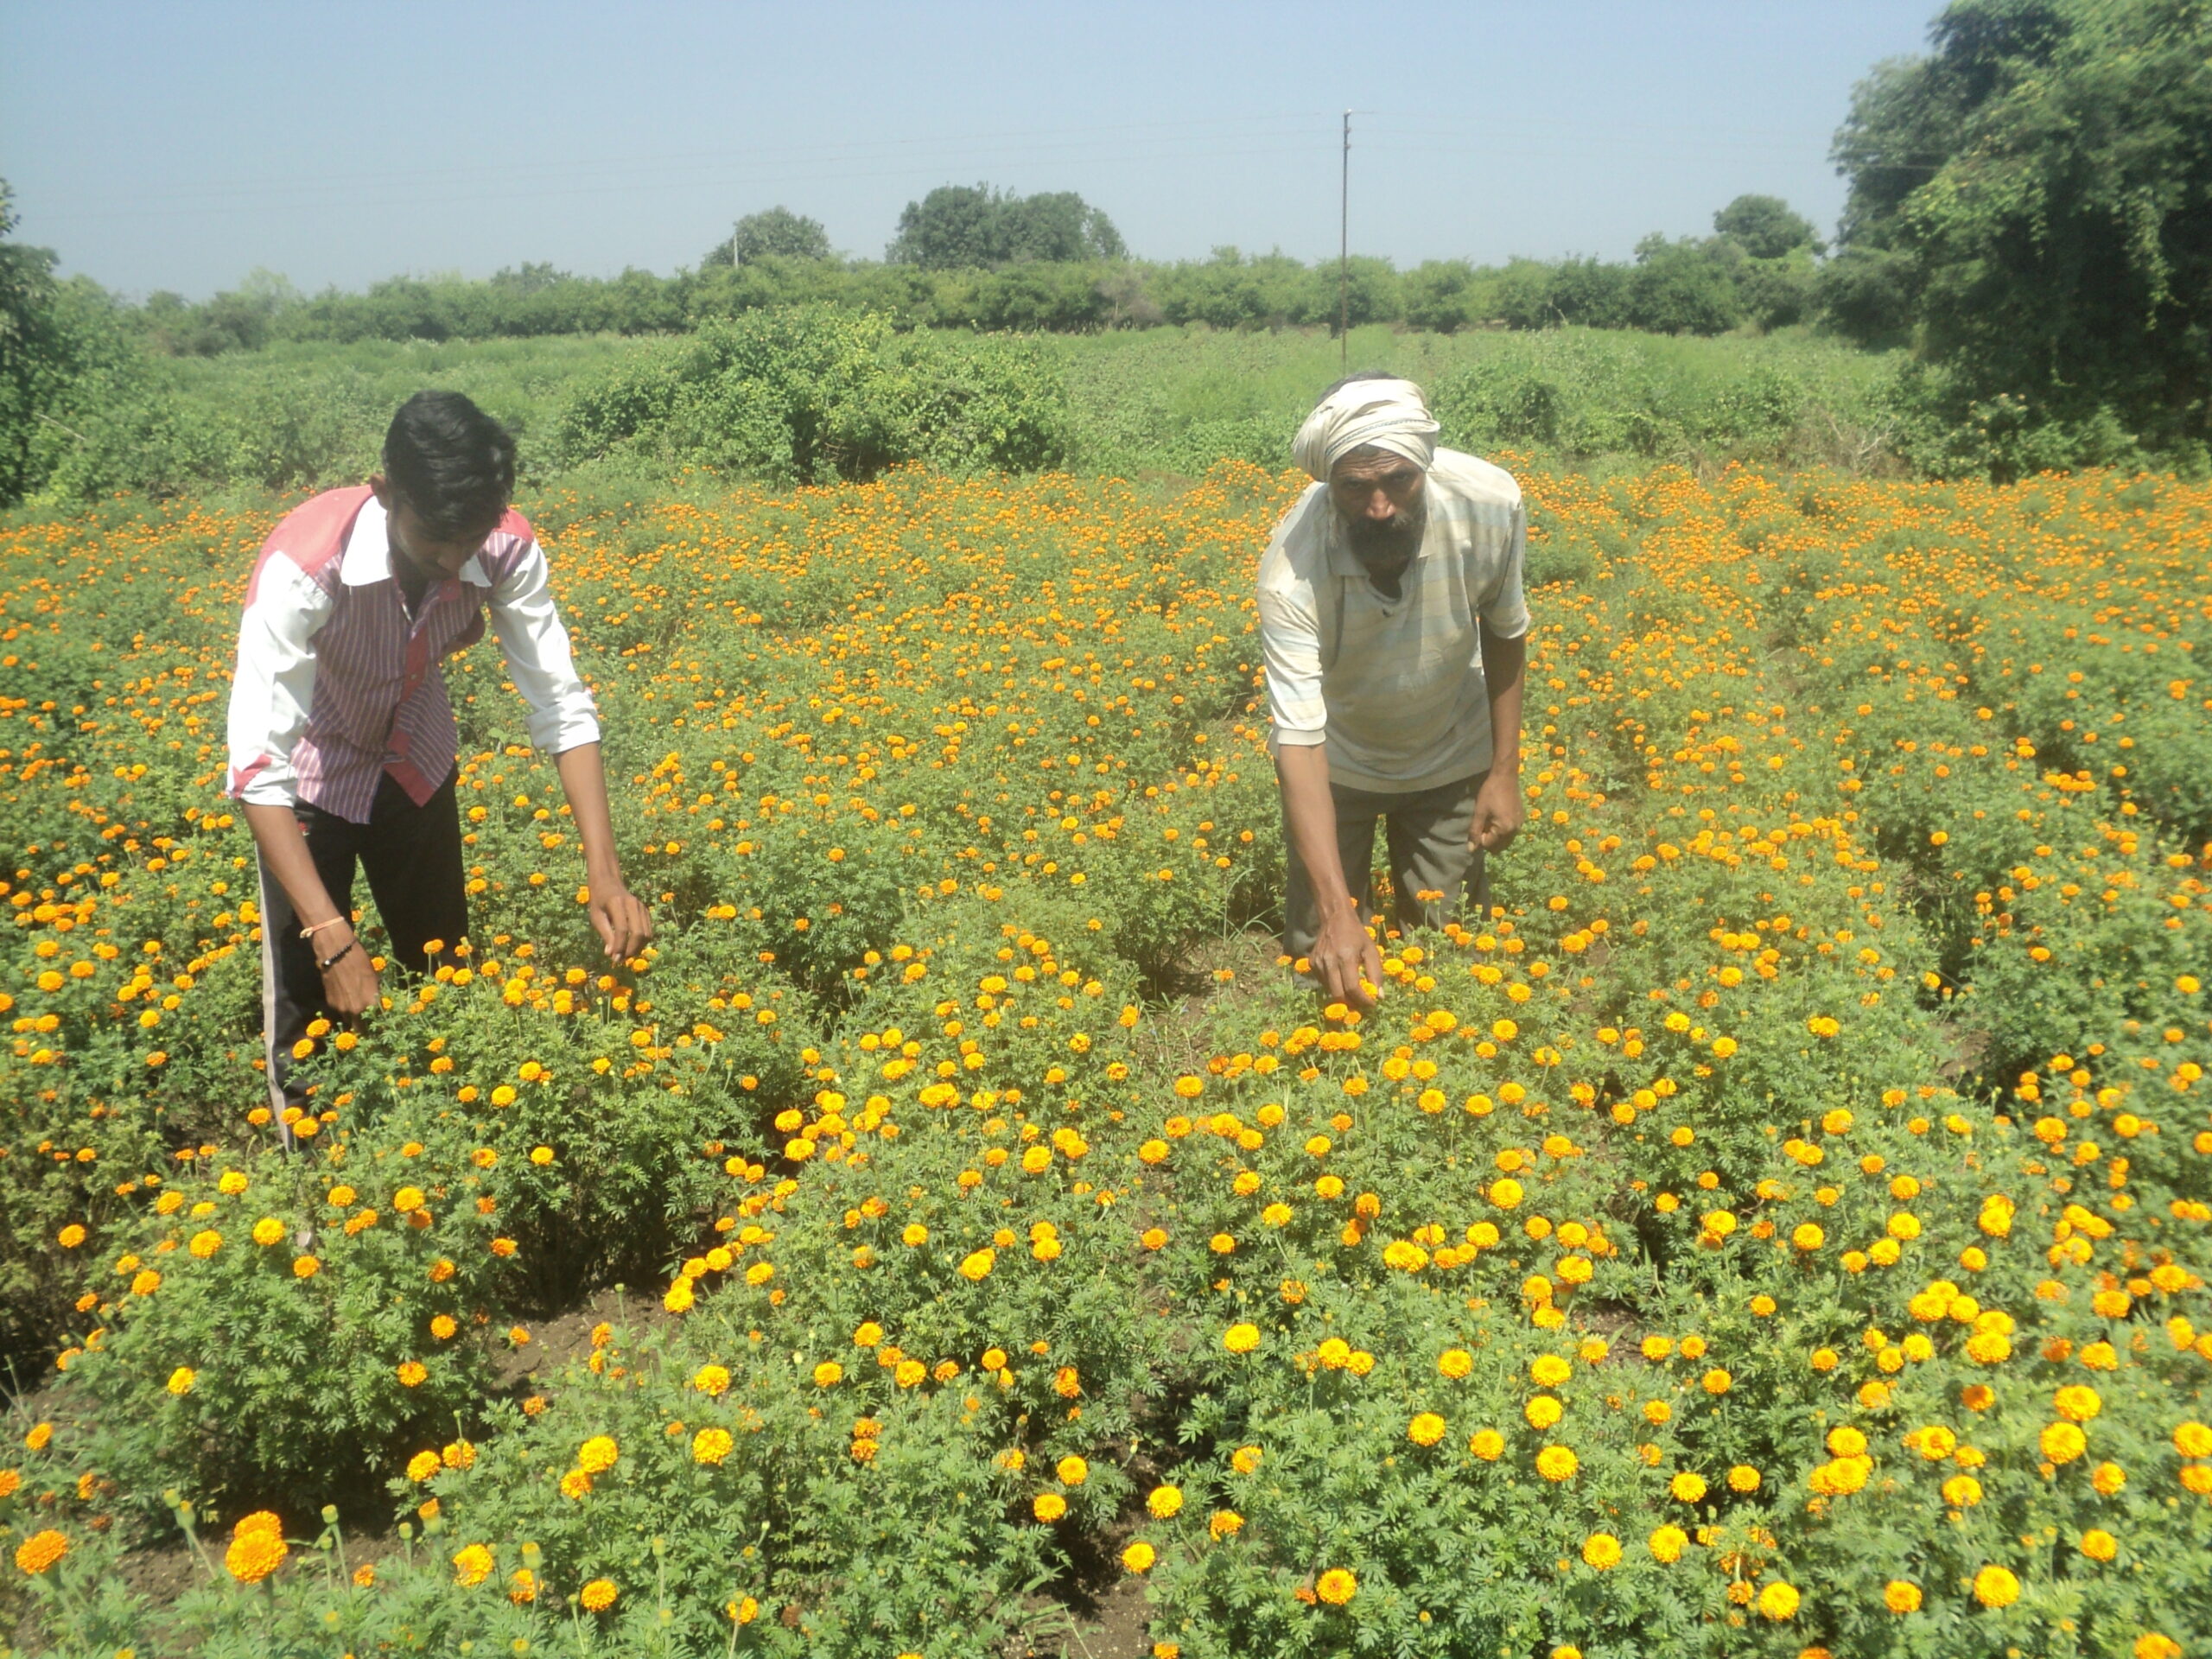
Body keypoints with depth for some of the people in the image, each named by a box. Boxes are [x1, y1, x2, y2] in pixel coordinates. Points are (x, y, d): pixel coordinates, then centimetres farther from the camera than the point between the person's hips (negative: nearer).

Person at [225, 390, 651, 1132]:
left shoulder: (506, 548, -27)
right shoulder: (305, 561, -37)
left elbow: (563, 706, -24)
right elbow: (258, 763, -38)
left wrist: (605, 872, -34)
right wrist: (332, 935, -44)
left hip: (418, 763, 4)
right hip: (312, 773, -3)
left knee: (443, 971, 12)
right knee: (311, 997, -1)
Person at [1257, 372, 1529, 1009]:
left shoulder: (1492, 506, -28)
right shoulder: (1292, 571, -35)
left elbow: (1503, 631, -7)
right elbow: (1298, 739, -38)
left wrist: (1505, 772, -6)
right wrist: (1338, 912, -47)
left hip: (1452, 758, 2)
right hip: (1338, 763, -1)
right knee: (1320, 952, 3)